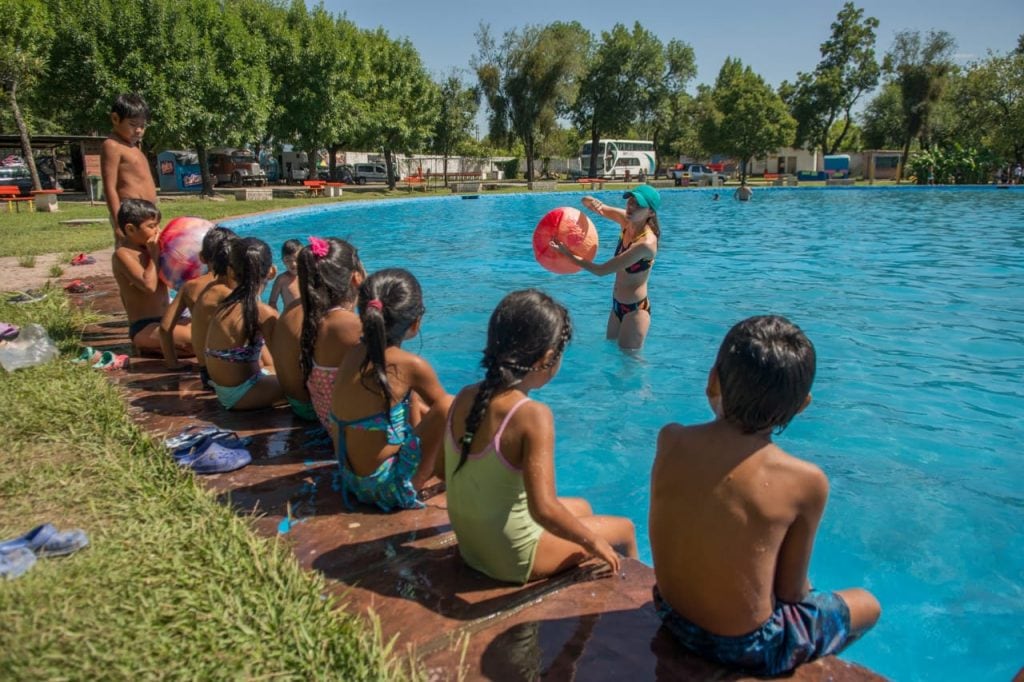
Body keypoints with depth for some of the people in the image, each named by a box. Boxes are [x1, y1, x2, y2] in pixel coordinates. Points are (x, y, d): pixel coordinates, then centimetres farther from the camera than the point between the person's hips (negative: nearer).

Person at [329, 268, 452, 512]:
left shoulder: (354, 355, -3)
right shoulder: (410, 366, -23)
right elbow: (444, 406, -4)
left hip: (351, 475, 8)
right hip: (384, 485, -8)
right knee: (448, 406, -8)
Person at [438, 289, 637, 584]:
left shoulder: (464, 398, -8)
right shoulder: (533, 415, -29)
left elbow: (442, 469, 4)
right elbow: (544, 510, -33)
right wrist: (593, 543, -16)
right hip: (515, 559, -7)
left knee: (581, 507, 30)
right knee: (624, 529, 17)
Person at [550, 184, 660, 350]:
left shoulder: (646, 243, -28)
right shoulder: (626, 220, -6)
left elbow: (602, 270, -27)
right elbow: (587, 201, 1)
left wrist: (568, 254, -23)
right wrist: (592, 202, -24)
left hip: (635, 310, -8)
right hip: (617, 305, 8)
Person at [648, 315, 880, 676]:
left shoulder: (670, 440, -15)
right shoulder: (806, 481, -24)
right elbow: (791, 591, -11)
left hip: (673, 617, 5)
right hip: (745, 648, -4)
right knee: (868, 605, 24)